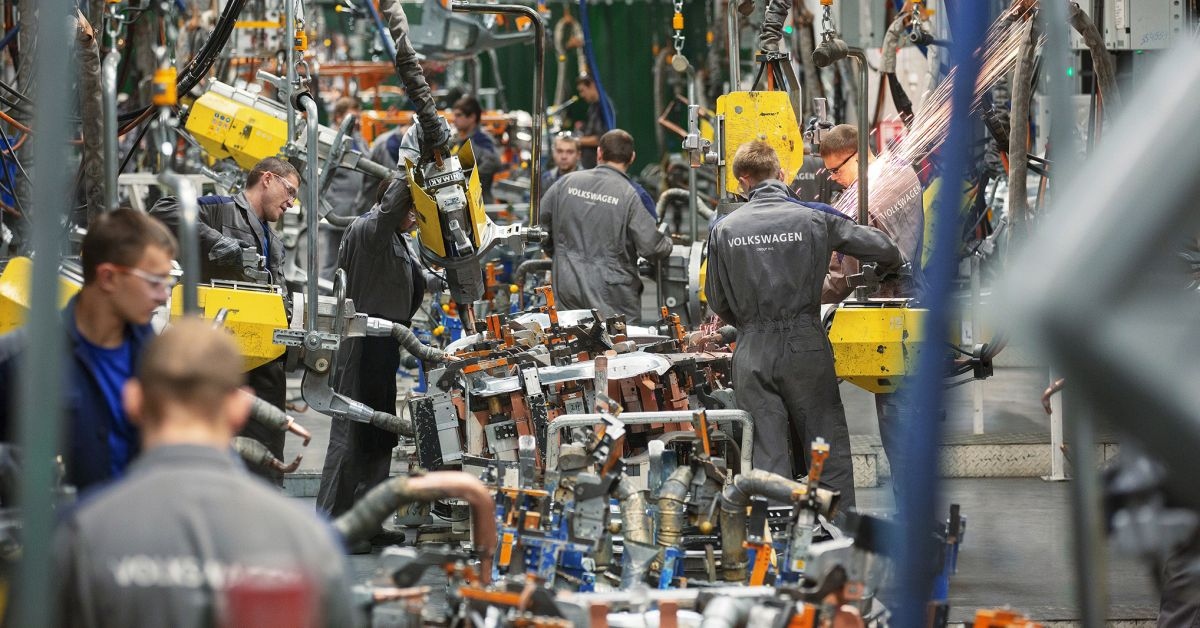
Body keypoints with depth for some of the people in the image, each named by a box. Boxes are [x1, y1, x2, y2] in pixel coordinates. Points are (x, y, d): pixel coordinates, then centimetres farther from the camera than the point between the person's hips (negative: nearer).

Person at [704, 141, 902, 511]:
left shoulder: (724, 230, 1)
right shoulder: (815, 219, -3)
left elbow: (717, 303, 8)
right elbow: (883, 249, 4)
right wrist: (891, 265, 28)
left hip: (752, 353, 1)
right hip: (805, 348, -1)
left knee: (768, 453, 6)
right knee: (829, 449, 7)